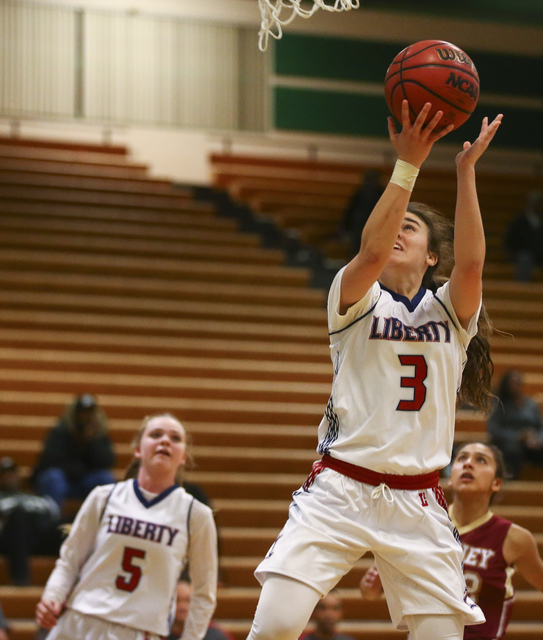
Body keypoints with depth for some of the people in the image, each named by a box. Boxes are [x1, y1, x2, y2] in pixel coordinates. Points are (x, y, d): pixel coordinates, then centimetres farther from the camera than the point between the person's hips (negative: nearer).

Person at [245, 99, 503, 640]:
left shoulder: (450, 309, 10)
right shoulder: (355, 299, 5)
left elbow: (471, 263, -11)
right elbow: (371, 251, -17)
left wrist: (466, 171, -17)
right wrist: (406, 165, -22)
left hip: (417, 502, 2)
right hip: (339, 489, -2)